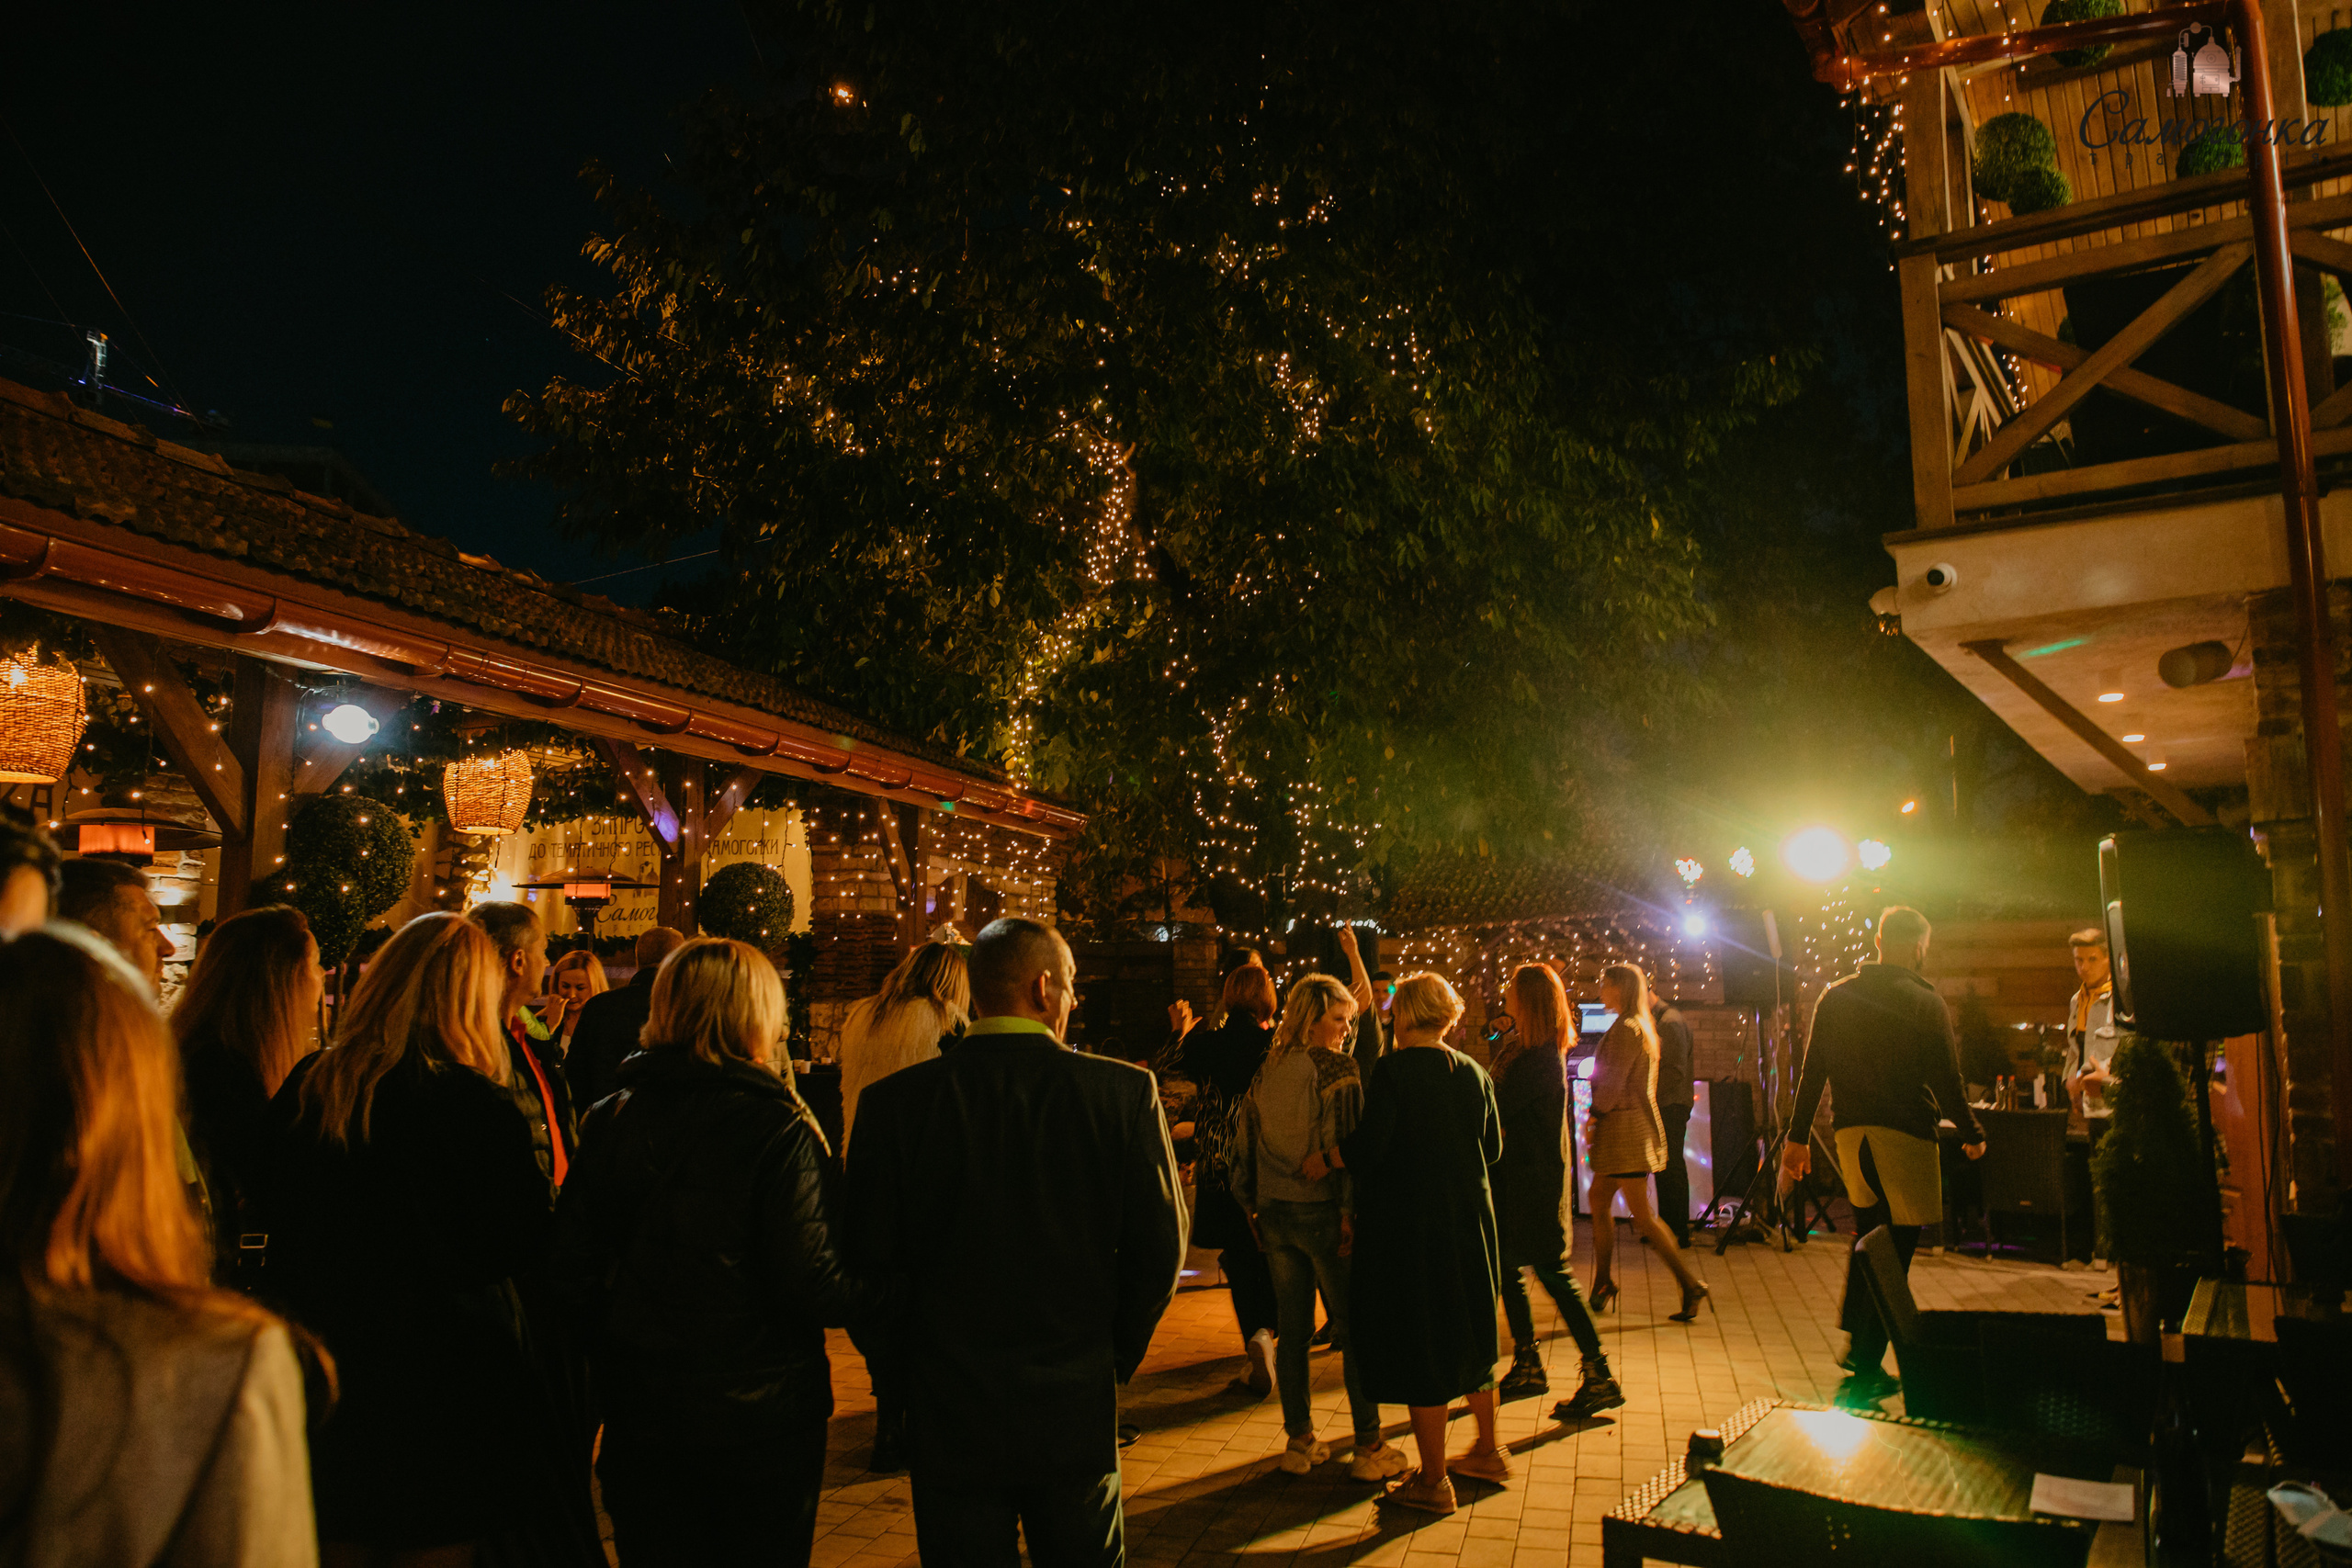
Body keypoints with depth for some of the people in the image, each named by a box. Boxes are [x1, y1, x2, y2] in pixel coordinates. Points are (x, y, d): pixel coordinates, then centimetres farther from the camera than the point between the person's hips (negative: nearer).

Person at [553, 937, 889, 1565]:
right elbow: (812, 1285, -21)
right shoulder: (778, 1131, -18)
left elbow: (572, 1269, 0)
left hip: (637, 1416, 4)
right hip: (760, 1419, -4)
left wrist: (613, 1349, 15)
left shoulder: (608, 1121, -3)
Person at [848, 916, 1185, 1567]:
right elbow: (1160, 1249, -8)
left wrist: (904, 1368, 8)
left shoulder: (894, 1100, -11)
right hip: (1076, 1415, 0)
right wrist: (1114, 1359, 8)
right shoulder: (1125, 1091, -11)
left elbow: (868, 1262, -8)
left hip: (949, 1419, 0)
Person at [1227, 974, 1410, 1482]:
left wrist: (1253, 1207, 16)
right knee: (1352, 1328, 5)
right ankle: (1369, 1447, 11)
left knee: (1292, 1327, 13)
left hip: (1274, 1213, 5)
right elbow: (1346, 1145, -16)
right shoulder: (1338, 1069, -10)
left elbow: (1244, 1143, 9)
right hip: (1323, 1212, -5)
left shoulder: (1266, 1072, 6)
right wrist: (1351, 1212, -14)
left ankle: (1299, 1441, 22)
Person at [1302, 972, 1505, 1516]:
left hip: (1408, 1225, -6)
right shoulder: (1473, 1072, 2)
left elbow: (1367, 1147, -21)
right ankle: (1489, 1450, 36)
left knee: (1419, 1348, 4)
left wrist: (1324, 1158, -4)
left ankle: (1432, 1481, 13)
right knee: (1470, 1334, 22)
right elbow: (1493, 1148, 11)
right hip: (1469, 1221, 6)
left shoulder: (1395, 1068, -15)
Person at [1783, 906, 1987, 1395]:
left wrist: (1797, 1137, 11)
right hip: (1905, 1135, -5)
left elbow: (1812, 1072, 6)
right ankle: (1867, 1364, 5)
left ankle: (1854, 1339, 19)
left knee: (1867, 1232, 23)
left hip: (1850, 1134, 5)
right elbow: (1947, 1081, -6)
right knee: (1894, 1248, 3)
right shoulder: (1926, 1005, -8)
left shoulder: (1835, 998, 5)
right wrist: (1972, 1135, 9)